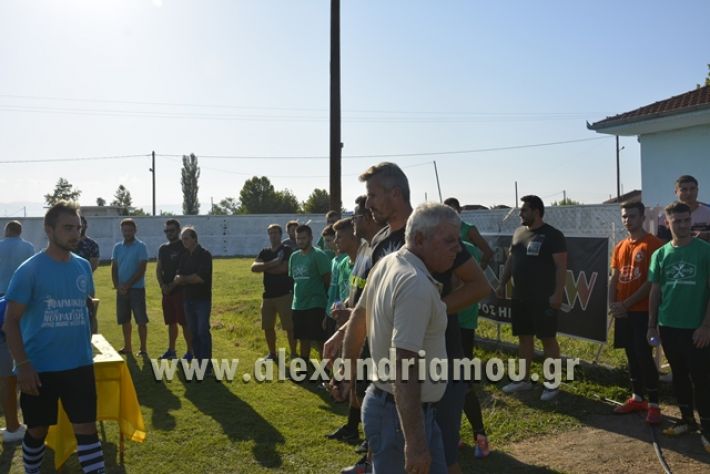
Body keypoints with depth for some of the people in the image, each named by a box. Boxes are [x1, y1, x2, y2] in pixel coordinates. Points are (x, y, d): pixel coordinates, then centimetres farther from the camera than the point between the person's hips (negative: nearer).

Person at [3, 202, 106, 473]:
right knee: (37, 429, 13)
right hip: (40, 367, -3)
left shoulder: (83, 266, 4)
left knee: (86, 427, 3)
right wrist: (22, 364, -17)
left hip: (80, 364, 3)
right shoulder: (29, 270, -11)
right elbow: (11, 321, -11)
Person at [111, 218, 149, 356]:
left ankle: (143, 348, 4)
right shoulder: (117, 247, 9)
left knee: (141, 320, -3)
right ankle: (127, 346, 21)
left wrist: (128, 285, -15)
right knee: (124, 319, 10)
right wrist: (117, 286, -6)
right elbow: (114, 268, 8)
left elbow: (141, 269, -11)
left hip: (137, 288, -5)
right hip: (121, 289, 5)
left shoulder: (141, 247, -6)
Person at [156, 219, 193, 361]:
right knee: (171, 322, 13)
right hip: (167, 291, 6)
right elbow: (159, 269, 15)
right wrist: (162, 285, -1)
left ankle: (190, 352, 2)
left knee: (185, 322, -5)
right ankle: (171, 350, 23)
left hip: (181, 290, -6)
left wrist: (172, 285, -15)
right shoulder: (163, 248, 13)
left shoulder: (184, 247, -7)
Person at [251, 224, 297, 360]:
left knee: (289, 326, -4)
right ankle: (272, 353, 25)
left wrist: (265, 267, -5)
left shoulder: (286, 250, -4)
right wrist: (272, 263, -19)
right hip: (268, 295, 6)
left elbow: (284, 268, -19)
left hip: (284, 294, -6)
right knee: (267, 326, 11)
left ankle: (293, 354, 5)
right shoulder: (265, 252, 11)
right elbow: (253, 267, -4)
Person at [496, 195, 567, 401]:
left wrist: (557, 293, -19)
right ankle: (524, 379, 25)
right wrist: (502, 283, 13)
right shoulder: (518, 232, 11)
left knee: (548, 339, 2)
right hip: (520, 297, 7)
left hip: (543, 299, -7)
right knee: (524, 337, 13)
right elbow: (510, 259, 18)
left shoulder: (552, 235, -10)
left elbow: (561, 266, -13)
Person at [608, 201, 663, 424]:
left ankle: (654, 405, 2)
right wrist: (612, 304, -3)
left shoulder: (653, 244, -9)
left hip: (643, 310, -7)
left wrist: (626, 304, -15)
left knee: (644, 356, -7)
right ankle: (637, 398, 23)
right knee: (632, 355, 13)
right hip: (623, 311, 7)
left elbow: (652, 281, -14)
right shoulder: (620, 247, 12)